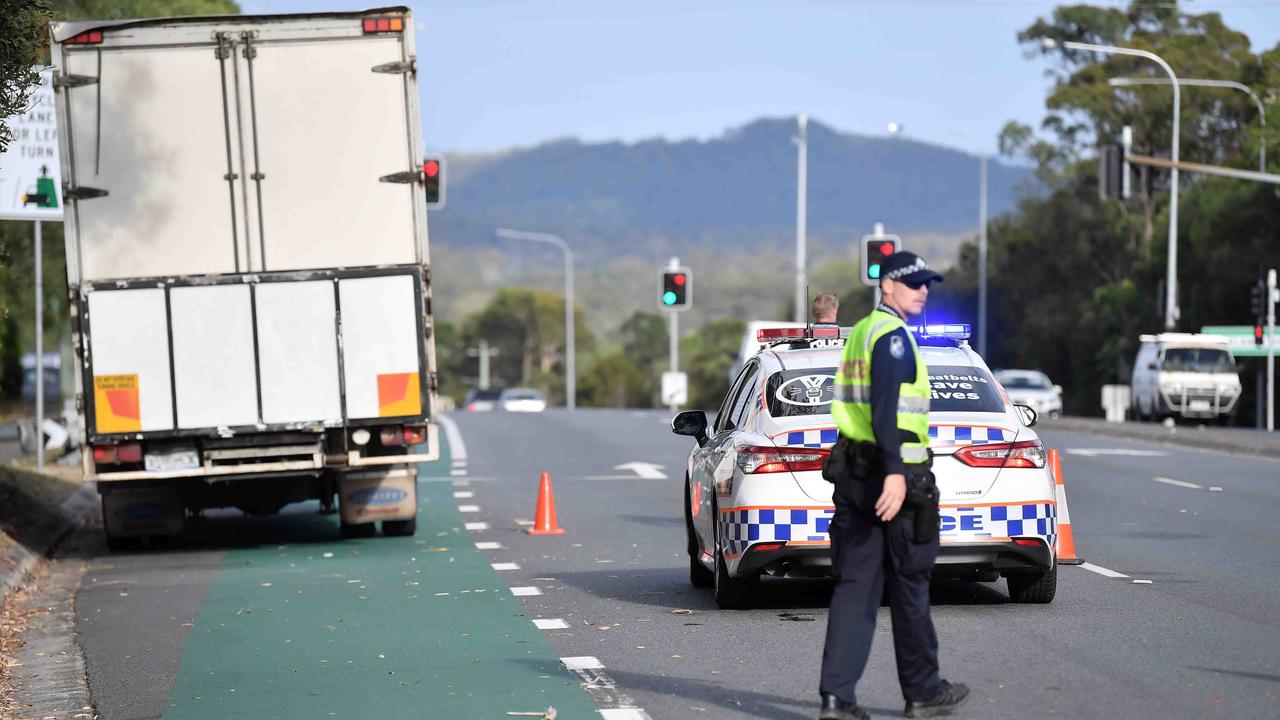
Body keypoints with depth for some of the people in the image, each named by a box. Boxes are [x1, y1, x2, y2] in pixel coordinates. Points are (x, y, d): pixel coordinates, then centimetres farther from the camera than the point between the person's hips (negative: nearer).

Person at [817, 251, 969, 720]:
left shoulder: (860, 332, 18)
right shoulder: (893, 335, -11)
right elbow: (886, 407, -24)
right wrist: (895, 473, -31)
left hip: (854, 474, 8)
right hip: (893, 475, -8)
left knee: (855, 587, 3)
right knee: (909, 586, 4)